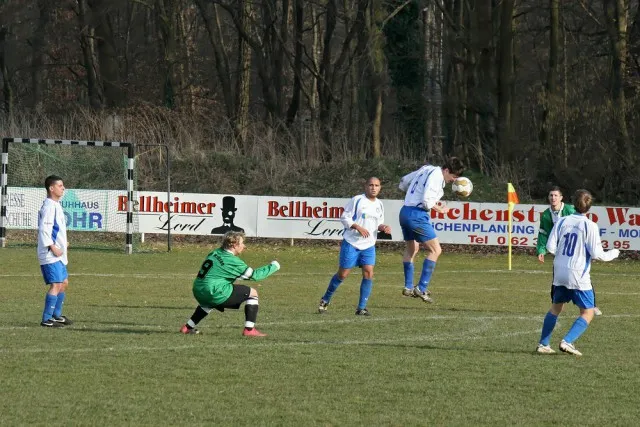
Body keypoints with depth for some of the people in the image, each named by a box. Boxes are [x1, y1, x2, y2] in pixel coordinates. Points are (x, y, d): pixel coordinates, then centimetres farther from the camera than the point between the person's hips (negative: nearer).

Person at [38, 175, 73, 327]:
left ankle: (56, 315, 28)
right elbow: (44, 229, -21)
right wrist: (53, 247, -22)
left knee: (64, 282, 18)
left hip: (58, 254, 11)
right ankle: (46, 319, -14)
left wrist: (62, 243, 22)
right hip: (50, 254, -11)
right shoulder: (49, 206, -15)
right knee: (56, 285, -15)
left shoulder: (56, 205, 17)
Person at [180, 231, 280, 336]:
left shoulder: (215, 253, 14)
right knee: (252, 293, 1)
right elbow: (255, 275, -3)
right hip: (215, 293, -8)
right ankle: (249, 329, -3)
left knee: (210, 302, 44)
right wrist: (273, 266, 9)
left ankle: (187, 327, 38)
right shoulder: (233, 261, -8)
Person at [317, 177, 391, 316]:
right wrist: (358, 228, -21)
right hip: (351, 243, -5)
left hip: (369, 245, 5)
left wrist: (383, 227, -3)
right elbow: (344, 217, -8)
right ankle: (325, 300, 20)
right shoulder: (357, 200, -8)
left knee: (369, 273, -10)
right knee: (343, 274, 0)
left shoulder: (379, 204, 11)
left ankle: (361, 308, -4)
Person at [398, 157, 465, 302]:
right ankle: (421, 289, -7)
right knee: (435, 250, -3)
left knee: (411, 249, 24)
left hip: (405, 212, 10)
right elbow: (427, 201, -22)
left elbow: (403, 183, 22)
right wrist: (440, 210, -5)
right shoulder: (436, 176, -14)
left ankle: (408, 287, 27)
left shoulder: (426, 169, 14)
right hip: (417, 215, -10)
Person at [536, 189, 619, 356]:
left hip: (560, 273, 5)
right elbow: (596, 254, -11)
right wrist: (613, 254, 7)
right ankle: (567, 341, -12)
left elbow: (550, 247, -1)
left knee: (556, 307, 21)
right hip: (579, 276, -5)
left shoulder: (562, 221, 1)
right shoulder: (590, 226, -11)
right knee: (588, 312, 4)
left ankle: (543, 344, 19)